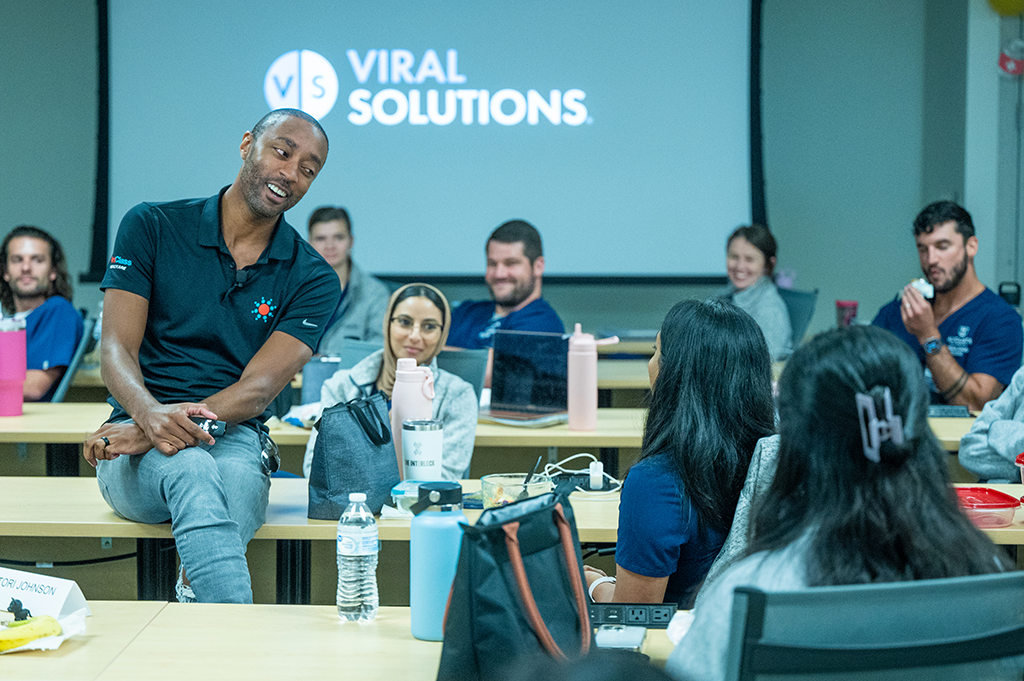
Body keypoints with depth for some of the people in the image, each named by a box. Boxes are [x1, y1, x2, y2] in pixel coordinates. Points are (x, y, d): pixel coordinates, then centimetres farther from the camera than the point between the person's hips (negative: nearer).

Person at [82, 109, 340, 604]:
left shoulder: (312, 280, 6)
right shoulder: (152, 227, 5)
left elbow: (257, 388, -5)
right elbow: (116, 348, -2)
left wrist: (172, 424, -21)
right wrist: (151, 415, -26)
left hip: (235, 439, 1)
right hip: (137, 455, -1)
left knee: (238, 474, -38)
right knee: (192, 471, -37)